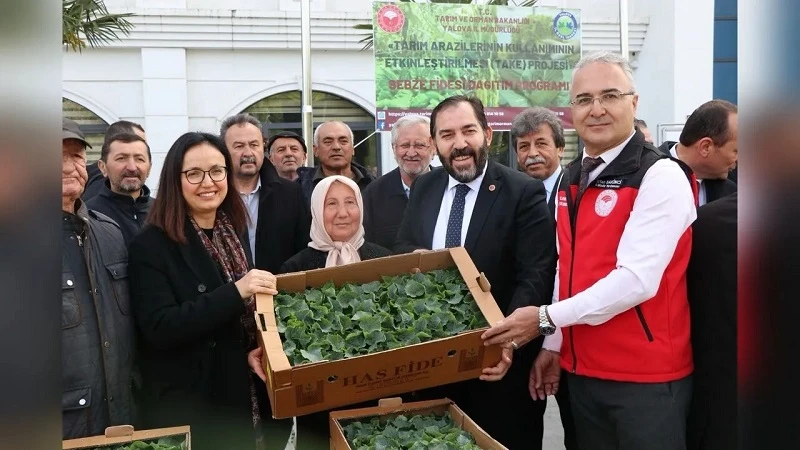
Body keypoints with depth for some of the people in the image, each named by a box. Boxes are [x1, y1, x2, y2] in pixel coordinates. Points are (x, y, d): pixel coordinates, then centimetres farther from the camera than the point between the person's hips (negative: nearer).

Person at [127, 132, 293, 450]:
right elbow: (158, 329, -21)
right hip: (187, 406, -6)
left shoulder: (235, 232, 7)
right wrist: (235, 292, -29)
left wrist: (260, 349, -5)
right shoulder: (151, 244, -12)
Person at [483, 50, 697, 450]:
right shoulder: (571, 179, 8)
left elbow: (637, 280, -24)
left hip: (646, 375, -6)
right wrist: (553, 346, 10)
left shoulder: (661, 176, -15)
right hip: (581, 369, 7)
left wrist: (545, 319, -19)